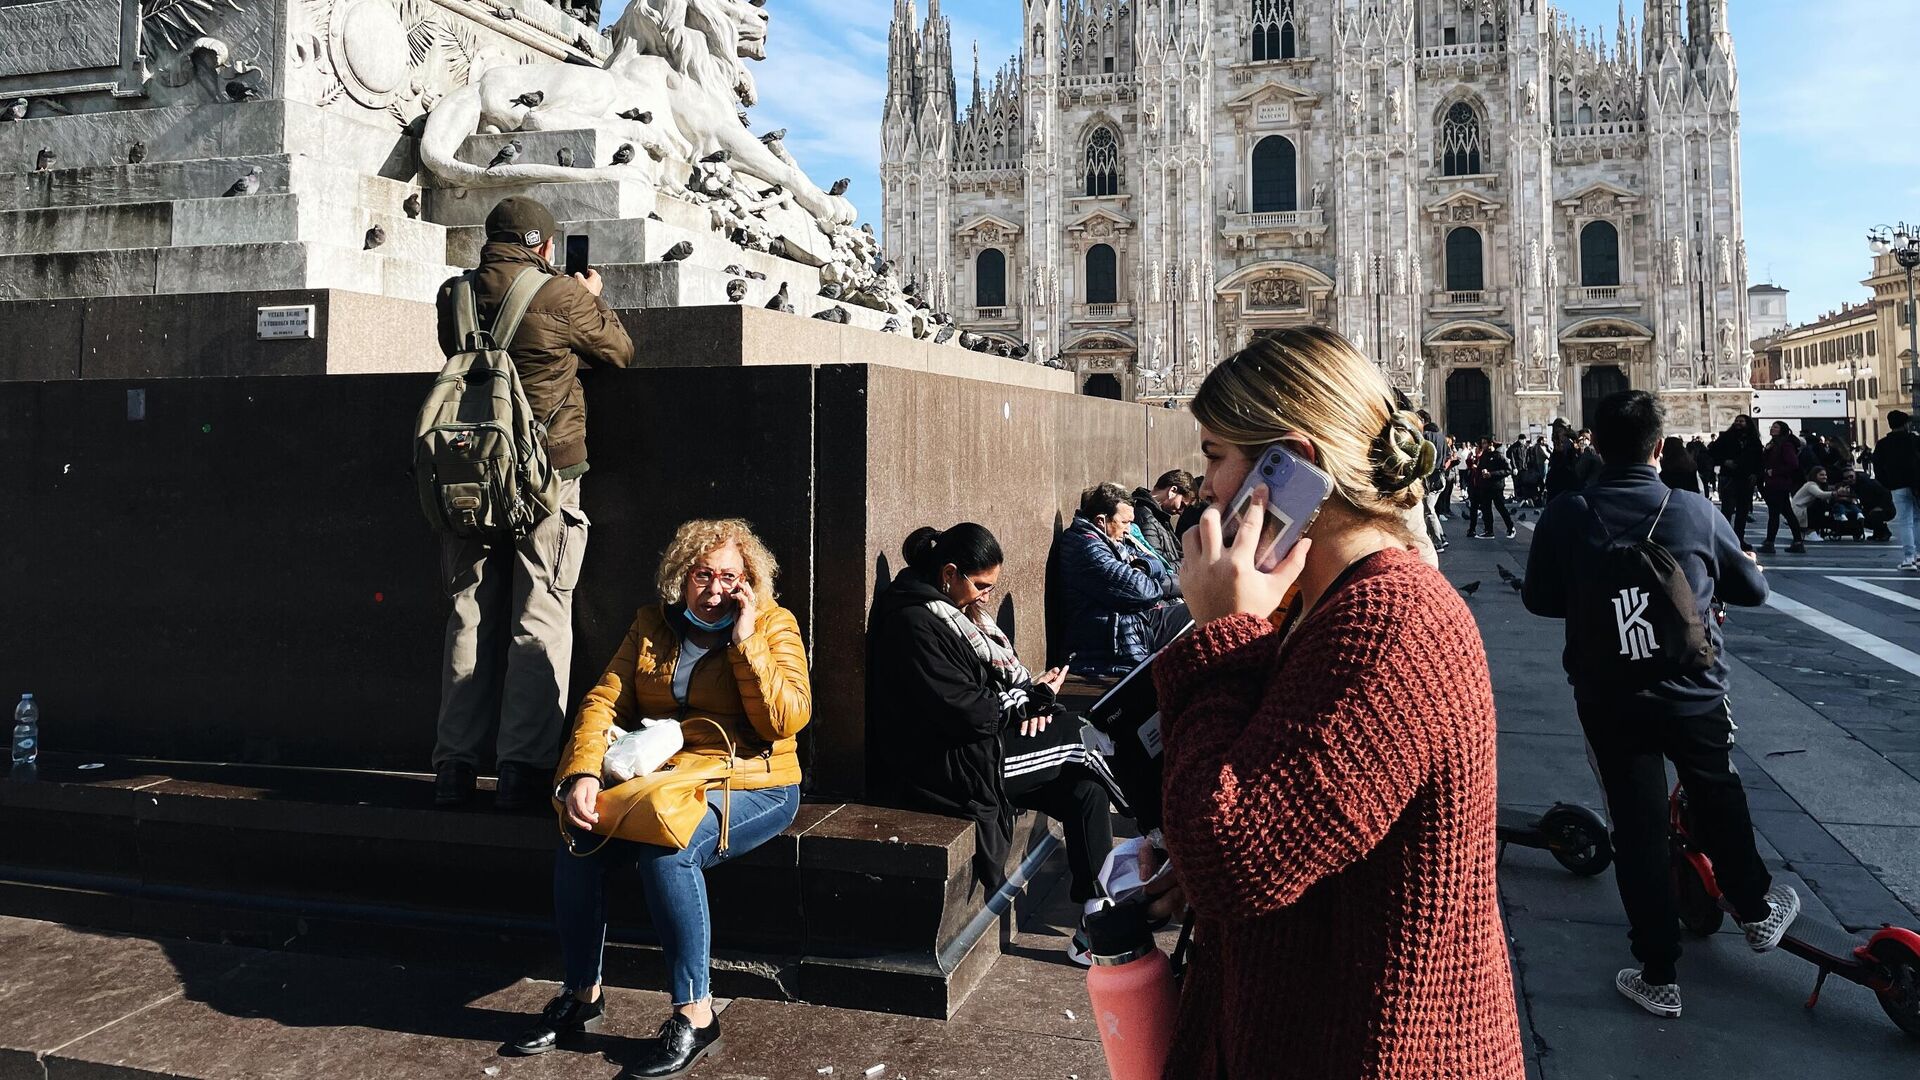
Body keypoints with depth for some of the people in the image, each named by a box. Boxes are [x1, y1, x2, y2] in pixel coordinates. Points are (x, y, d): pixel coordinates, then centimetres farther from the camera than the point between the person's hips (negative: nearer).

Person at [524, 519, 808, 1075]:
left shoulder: (774, 625, -2)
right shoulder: (652, 625, 10)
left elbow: (787, 719, -14)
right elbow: (605, 701, 2)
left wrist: (746, 640, -17)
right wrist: (582, 772, -15)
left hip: (749, 786, -4)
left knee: (666, 850, -32)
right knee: (577, 842, -20)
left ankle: (694, 1014, -18)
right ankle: (581, 994, 2)